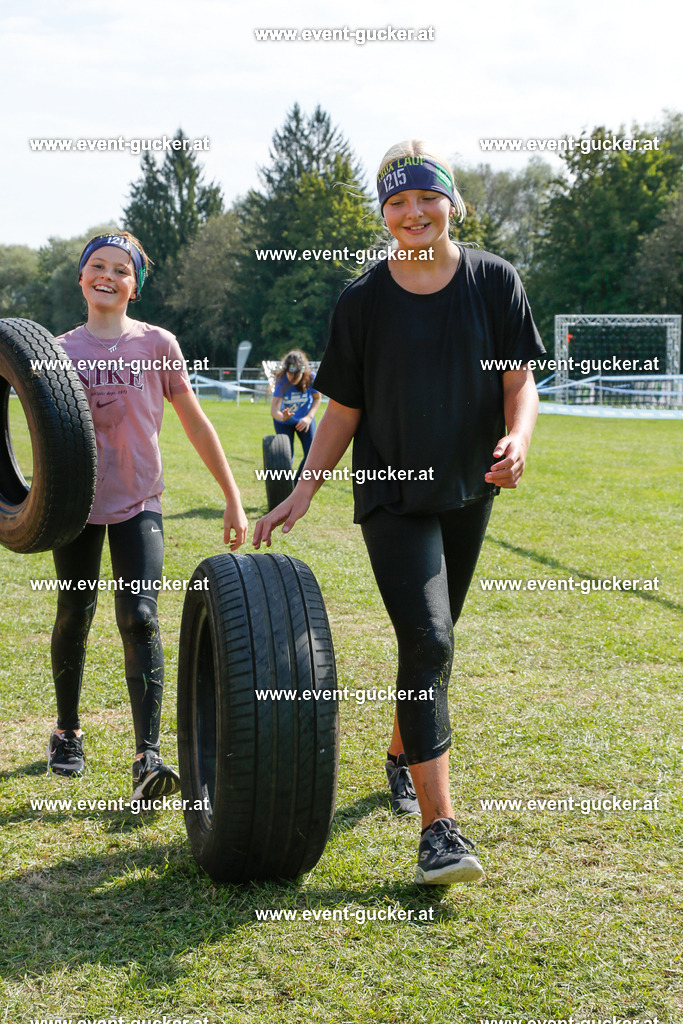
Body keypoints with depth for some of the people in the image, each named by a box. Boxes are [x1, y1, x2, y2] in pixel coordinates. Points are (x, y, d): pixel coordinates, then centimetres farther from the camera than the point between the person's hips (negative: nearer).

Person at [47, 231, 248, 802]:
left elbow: (195, 423, 2)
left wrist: (233, 497, 0)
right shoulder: (61, 351, 3)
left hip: (139, 503, -2)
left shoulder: (156, 345, -1)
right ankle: (67, 733, 33)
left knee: (139, 618, -15)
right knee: (74, 618, 12)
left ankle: (148, 757, -19)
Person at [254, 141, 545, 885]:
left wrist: (517, 438, -22)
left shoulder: (494, 281, 1)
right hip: (391, 494, -3)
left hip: (467, 490, 3)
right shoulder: (363, 301, -2)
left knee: (431, 642, 15)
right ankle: (439, 830, -17)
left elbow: (519, 379, -1)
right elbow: (343, 410, 3)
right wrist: (301, 494, -3)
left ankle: (402, 754, 42)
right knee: (426, 641, -16)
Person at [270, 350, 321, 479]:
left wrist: (309, 417, -19)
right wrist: (282, 416, -62)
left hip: (304, 419, 2)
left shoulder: (311, 378, -25)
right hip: (284, 421, -2)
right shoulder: (282, 382, -31)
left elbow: (317, 398, -5)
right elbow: (274, 408, -39)